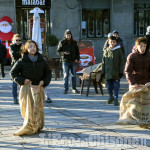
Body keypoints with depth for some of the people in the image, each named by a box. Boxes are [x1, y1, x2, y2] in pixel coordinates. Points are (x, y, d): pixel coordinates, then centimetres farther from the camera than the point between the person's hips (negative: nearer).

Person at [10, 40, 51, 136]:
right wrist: (22, 80, -9)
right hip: (26, 88, -2)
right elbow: (13, 72, 4)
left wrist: (44, 81, -2)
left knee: (38, 108, 3)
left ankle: (37, 126, 13)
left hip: (39, 87, 2)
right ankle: (28, 126, 4)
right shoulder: (22, 61, -1)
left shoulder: (42, 61, 7)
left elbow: (48, 73, 16)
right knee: (28, 108, -5)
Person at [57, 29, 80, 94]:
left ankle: (74, 89, 14)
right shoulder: (62, 42, 1)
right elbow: (58, 51, 1)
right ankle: (66, 89, 3)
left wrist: (77, 58, 0)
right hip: (65, 61, -2)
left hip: (73, 61, 3)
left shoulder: (74, 42, 8)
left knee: (74, 75, 6)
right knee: (66, 75, -3)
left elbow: (77, 51, 14)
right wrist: (64, 53, -17)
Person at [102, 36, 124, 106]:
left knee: (116, 86, -2)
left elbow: (121, 61, 0)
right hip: (108, 72, 2)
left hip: (116, 72, -2)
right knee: (109, 86, 10)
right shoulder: (106, 51, 6)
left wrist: (121, 71, -5)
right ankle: (111, 97, 29)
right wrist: (103, 72, 7)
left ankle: (116, 99, 6)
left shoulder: (118, 50, 0)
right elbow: (103, 62, 10)